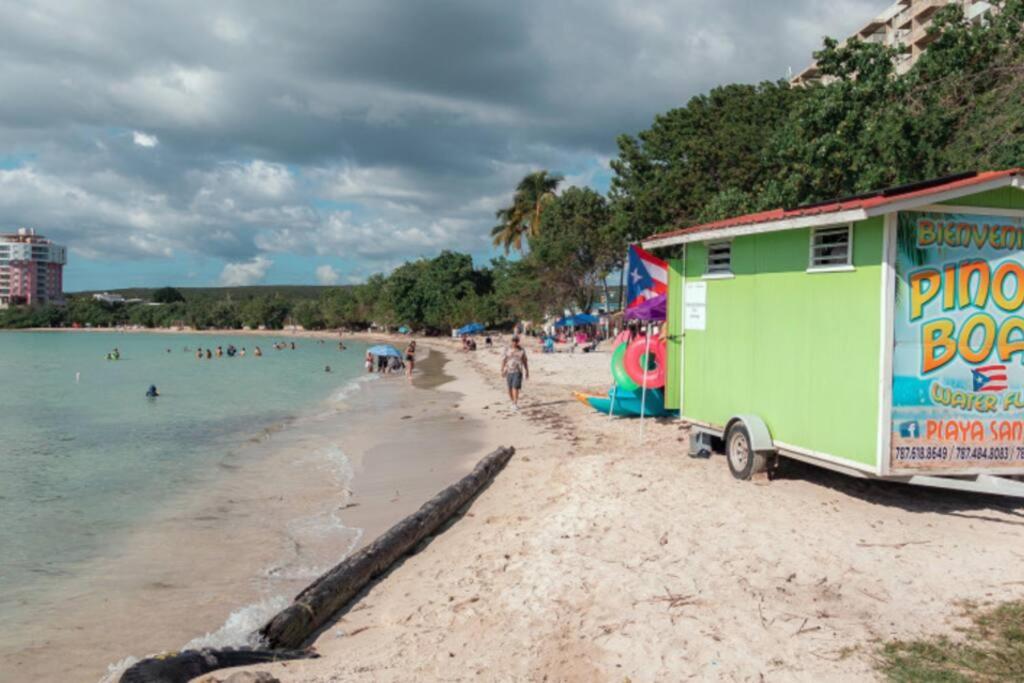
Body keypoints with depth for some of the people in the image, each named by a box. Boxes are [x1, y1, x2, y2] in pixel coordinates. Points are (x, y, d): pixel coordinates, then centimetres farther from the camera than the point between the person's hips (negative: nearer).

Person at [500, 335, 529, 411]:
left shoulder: (522, 350, 3)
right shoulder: (507, 350, 2)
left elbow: (525, 361, 8)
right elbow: (503, 360, -1)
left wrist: (527, 372, 8)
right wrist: (502, 370, -12)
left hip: (518, 371, -2)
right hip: (509, 371, 2)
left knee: (515, 387, -16)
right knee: (510, 388, 5)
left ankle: (515, 404, -15)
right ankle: (513, 402, 25)